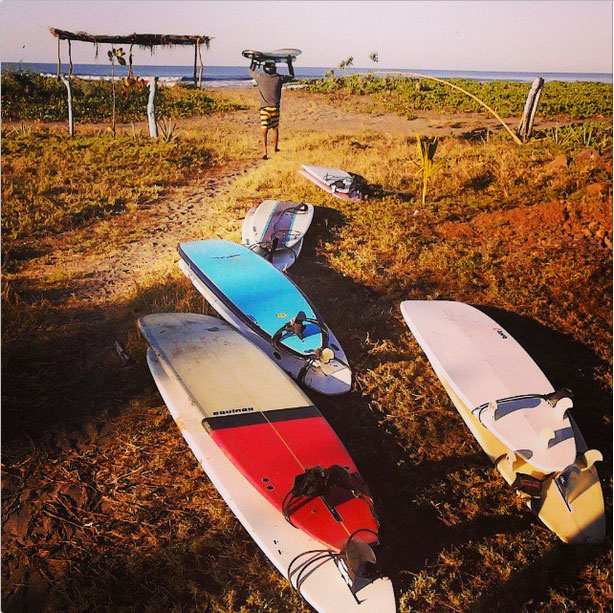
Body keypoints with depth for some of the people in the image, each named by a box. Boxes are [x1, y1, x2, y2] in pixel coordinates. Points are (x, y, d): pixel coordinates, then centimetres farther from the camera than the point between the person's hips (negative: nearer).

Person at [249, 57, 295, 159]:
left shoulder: (260, 77, -3)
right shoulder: (279, 78, -1)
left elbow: (251, 71, 19)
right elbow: (291, 76, 18)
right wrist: (289, 63, 28)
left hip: (264, 108, -1)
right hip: (275, 108, 1)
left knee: (264, 130, -5)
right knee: (275, 128, 18)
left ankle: (264, 151, -20)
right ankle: (275, 149, 34)